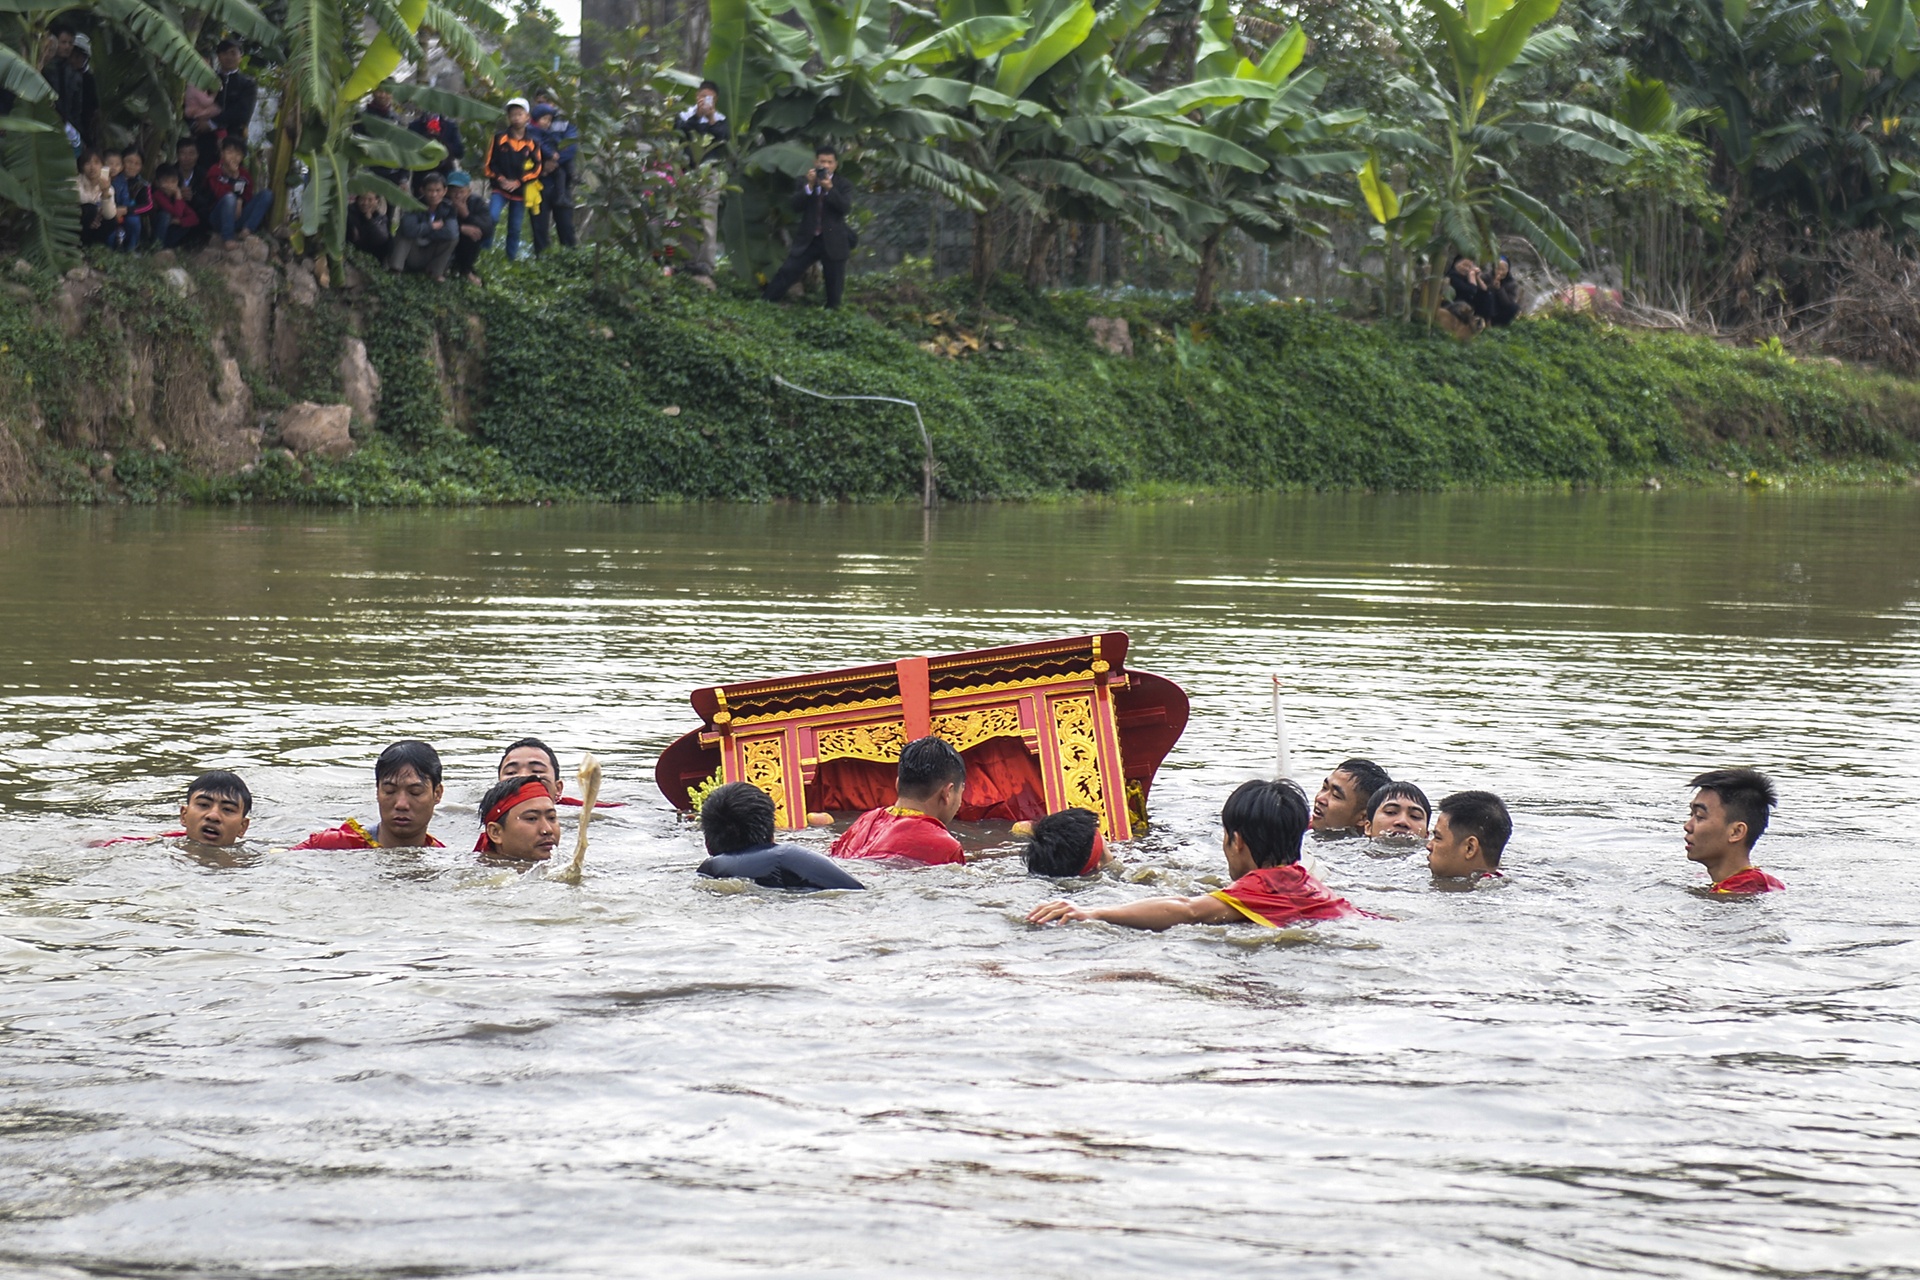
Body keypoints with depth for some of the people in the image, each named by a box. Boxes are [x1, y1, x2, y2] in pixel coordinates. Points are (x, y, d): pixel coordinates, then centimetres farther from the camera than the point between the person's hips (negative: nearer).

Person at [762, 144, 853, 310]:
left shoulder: (842, 186, 3)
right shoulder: (804, 181, 5)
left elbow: (845, 207, -14)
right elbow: (796, 206, -6)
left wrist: (830, 188, -25)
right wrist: (809, 186, -18)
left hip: (833, 242, -1)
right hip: (808, 240, 1)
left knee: (834, 283, 5)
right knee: (786, 272, -4)